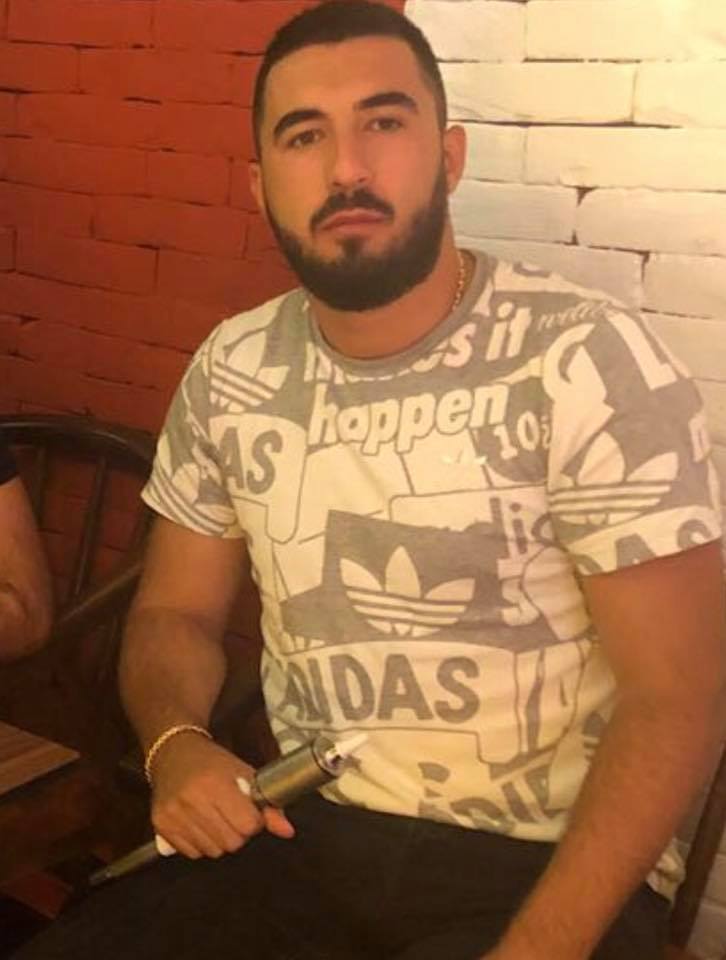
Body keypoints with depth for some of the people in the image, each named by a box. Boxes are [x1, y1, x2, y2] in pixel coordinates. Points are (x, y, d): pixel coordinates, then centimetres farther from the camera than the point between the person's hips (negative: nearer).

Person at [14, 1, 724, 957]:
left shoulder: (590, 361, -15)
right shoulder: (230, 374, 1)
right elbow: (175, 613, 11)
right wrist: (174, 745, -10)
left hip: (544, 862, -3)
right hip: (302, 837, 4)